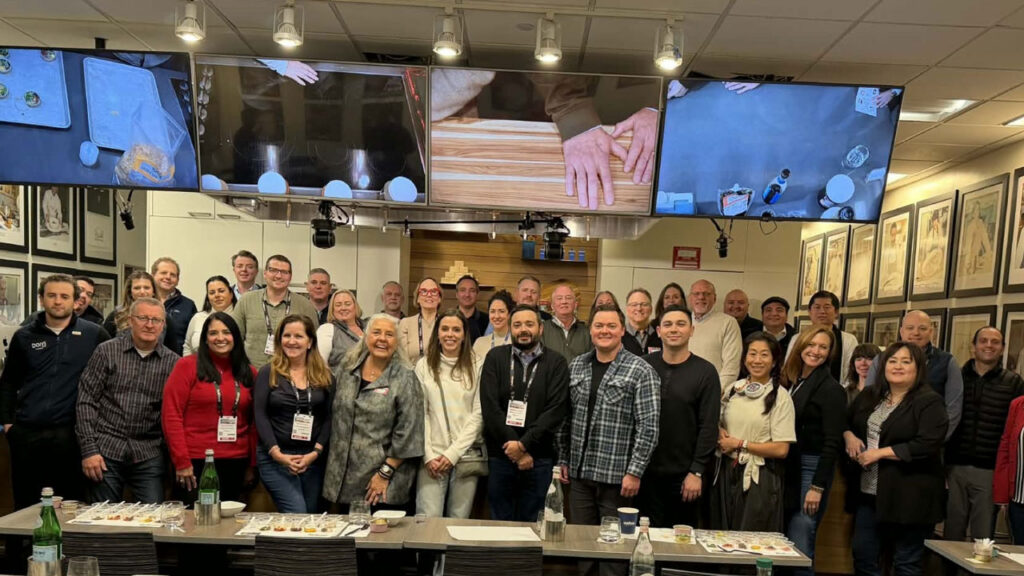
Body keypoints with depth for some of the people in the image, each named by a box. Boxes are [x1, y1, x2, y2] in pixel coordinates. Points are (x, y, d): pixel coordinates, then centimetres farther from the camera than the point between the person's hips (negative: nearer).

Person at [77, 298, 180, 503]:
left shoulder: (173, 362, 4)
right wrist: (89, 449, -6)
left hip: (149, 455, 1)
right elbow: (86, 401, 0)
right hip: (106, 449, -1)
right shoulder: (107, 351, 2)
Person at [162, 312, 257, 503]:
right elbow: (171, 415, -5)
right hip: (195, 463, -3)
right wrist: (181, 461, -9)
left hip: (235, 464, 3)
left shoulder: (249, 373, 9)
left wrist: (252, 465, 5)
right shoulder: (187, 366, -1)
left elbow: (254, 422, 10)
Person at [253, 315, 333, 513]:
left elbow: (329, 417, 4)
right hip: (274, 458, -3)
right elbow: (260, 415, -4)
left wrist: (316, 452, -9)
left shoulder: (324, 376, 8)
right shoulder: (268, 373, 3)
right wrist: (277, 454, -13)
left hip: (313, 458, 3)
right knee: (297, 515, -15)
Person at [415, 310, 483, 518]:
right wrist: (428, 455, -5)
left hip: (466, 455, 0)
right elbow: (420, 413, 2)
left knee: (459, 521, 6)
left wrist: (453, 453, -6)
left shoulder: (477, 367, 2)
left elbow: (478, 414, -1)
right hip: (432, 456, 0)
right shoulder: (424, 366, 4)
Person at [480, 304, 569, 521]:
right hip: (500, 456, 1)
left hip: (539, 459, 0)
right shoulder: (495, 357, 4)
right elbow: (490, 406, -5)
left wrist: (523, 444, -14)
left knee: (530, 525, 8)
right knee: (500, 524, 9)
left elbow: (556, 410, -7)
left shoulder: (556, 363, 3)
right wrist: (515, 448, -10)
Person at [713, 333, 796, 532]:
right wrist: (720, 434, -3)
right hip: (727, 472, 5)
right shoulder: (733, 389, 6)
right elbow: (719, 423, 18)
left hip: (759, 477, -5)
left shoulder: (780, 396, -9)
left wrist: (740, 444, -12)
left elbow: (781, 449, -13)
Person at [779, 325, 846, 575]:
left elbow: (832, 443, -12)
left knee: (799, 548, -5)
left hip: (811, 468, -6)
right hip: (786, 466, 6)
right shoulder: (788, 381, 10)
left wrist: (818, 487, -16)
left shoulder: (831, 389, -8)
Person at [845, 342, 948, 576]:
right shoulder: (869, 395, 10)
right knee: (863, 556, 13)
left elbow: (928, 445, -22)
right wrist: (849, 435, 0)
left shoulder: (929, 402, -10)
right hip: (868, 493, 6)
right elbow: (845, 421, 23)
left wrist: (880, 452, -19)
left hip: (910, 496, -6)